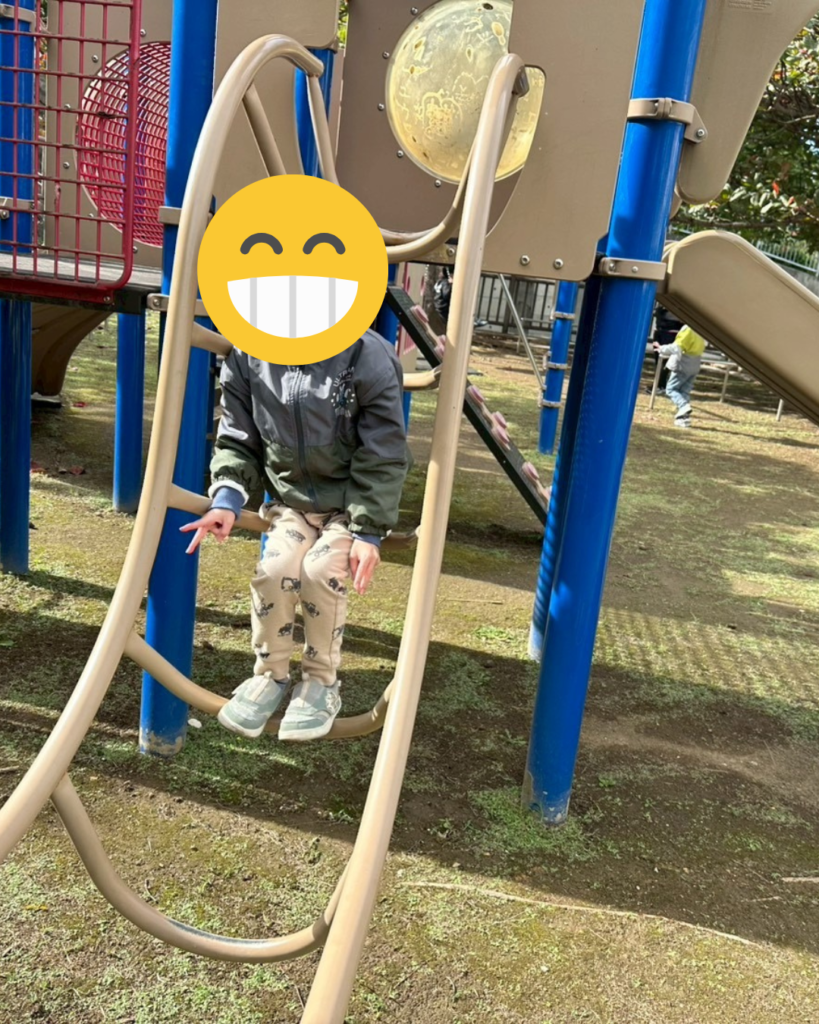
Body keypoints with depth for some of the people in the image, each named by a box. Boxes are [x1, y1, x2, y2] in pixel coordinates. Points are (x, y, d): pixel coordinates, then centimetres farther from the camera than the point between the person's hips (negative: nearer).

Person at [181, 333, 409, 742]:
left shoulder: (368, 357, -20)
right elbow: (237, 441, 2)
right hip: (289, 501, 3)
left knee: (321, 570, -28)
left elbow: (383, 458, -14)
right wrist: (227, 498, -15)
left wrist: (369, 532, -18)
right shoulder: (246, 357, -9)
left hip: (352, 506, -2)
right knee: (274, 569, -24)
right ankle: (270, 676, 3)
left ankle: (322, 683, -1)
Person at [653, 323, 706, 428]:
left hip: (684, 364, -8)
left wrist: (662, 349, -7)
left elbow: (677, 347, -19)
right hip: (695, 365, 8)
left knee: (671, 389, 0)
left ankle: (683, 406, -21)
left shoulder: (688, 328, -16)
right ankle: (684, 417, 5)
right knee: (685, 391, 11)